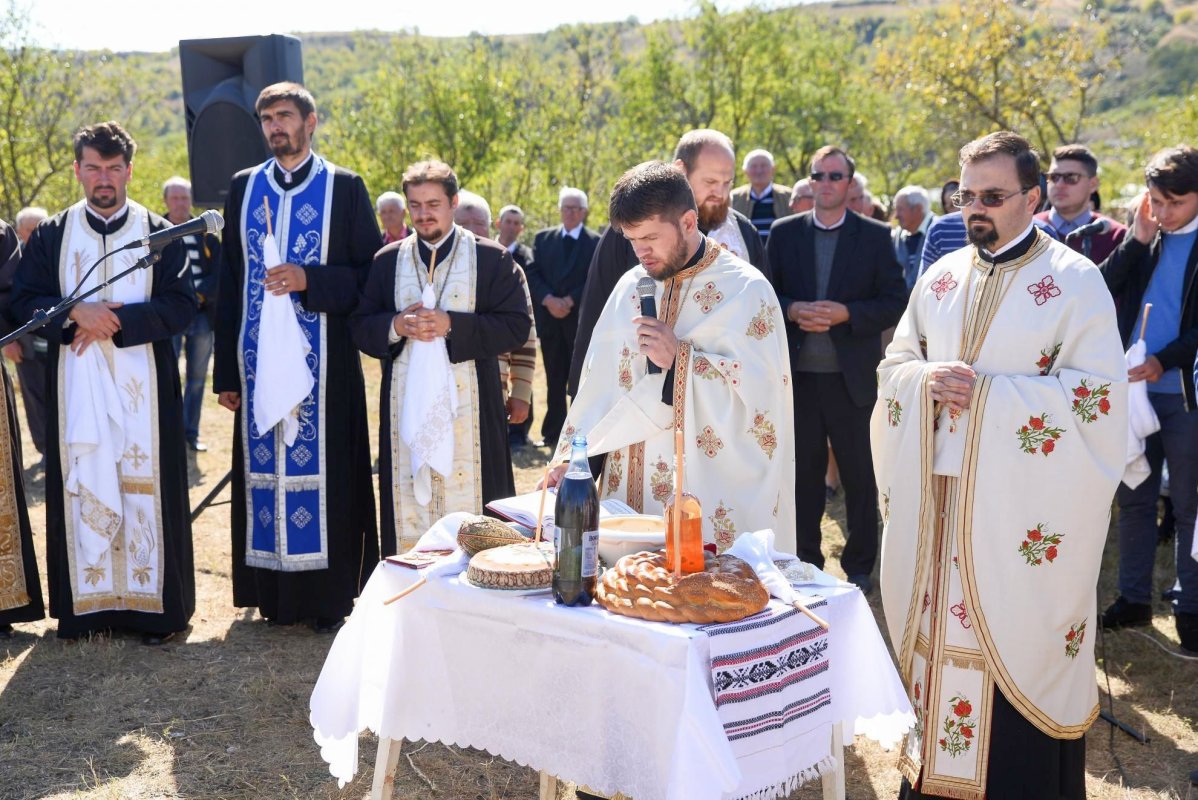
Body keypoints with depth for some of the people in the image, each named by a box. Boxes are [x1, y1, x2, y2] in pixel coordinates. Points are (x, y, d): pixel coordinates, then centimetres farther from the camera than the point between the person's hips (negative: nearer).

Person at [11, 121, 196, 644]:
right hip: (75, 385, 2)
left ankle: (155, 605, 8)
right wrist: (75, 314, -16)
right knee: (82, 486, 3)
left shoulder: (160, 234, 4)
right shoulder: (51, 235, 10)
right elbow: (24, 301, 3)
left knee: (145, 484, 0)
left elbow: (182, 306, -4)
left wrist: (117, 321, -15)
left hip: (143, 385, -1)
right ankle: (86, 602, 14)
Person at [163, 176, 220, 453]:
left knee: (197, 377, 9)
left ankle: (191, 433, 19)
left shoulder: (206, 233, 8)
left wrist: (198, 294, -11)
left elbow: (219, 272, 2)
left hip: (202, 314, 3)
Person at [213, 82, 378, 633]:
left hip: (323, 359, -3)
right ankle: (272, 592, 17)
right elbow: (229, 281, 10)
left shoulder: (345, 187, 2)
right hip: (256, 356, 3)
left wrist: (308, 280, -18)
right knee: (263, 467, 6)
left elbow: (369, 272, -1)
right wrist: (226, 370, 6)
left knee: (323, 466, -1)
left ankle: (330, 593, 10)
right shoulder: (243, 187, 12)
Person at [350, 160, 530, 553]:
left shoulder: (492, 258, 2)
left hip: (469, 404, -2)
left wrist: (452, 325, -16)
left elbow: (517, 326, -5)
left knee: (468, 503, 0)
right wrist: (396, 326, -11)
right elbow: (360, 327, 11)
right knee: (409, 501, 4)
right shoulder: (387, 261, 11)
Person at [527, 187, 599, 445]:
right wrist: (549, 300, -12)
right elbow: (531, 273, 3)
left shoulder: (595, 242, 0)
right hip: (550, 320, 3)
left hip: (581, 320, -3)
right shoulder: (543, 238, 11)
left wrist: (569, 301, -16)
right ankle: (553, 431, 15)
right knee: (554, 379, 9)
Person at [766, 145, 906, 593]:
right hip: (798, 374, 2)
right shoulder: (784, 233, 7)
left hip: (852, 376, -1)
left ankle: (860, 567, 19)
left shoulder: (875, 236, 2)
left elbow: (895, 301, -2)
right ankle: (805, 563, 22)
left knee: (859, 475, 6)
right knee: (804, 472, 10)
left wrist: (846, 313, -16)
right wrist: (793, 311, -14)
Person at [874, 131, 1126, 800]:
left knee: (1016, 638, 0)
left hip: (1021, 504, -4)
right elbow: (895, 363, 16)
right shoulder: (941, 277, 11)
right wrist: (927, 377, -8)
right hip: (936, 498, 5)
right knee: (938, 626, 10)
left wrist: (985, 390, -17)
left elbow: (1099, 394, -12)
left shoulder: (1075, 281, -5)